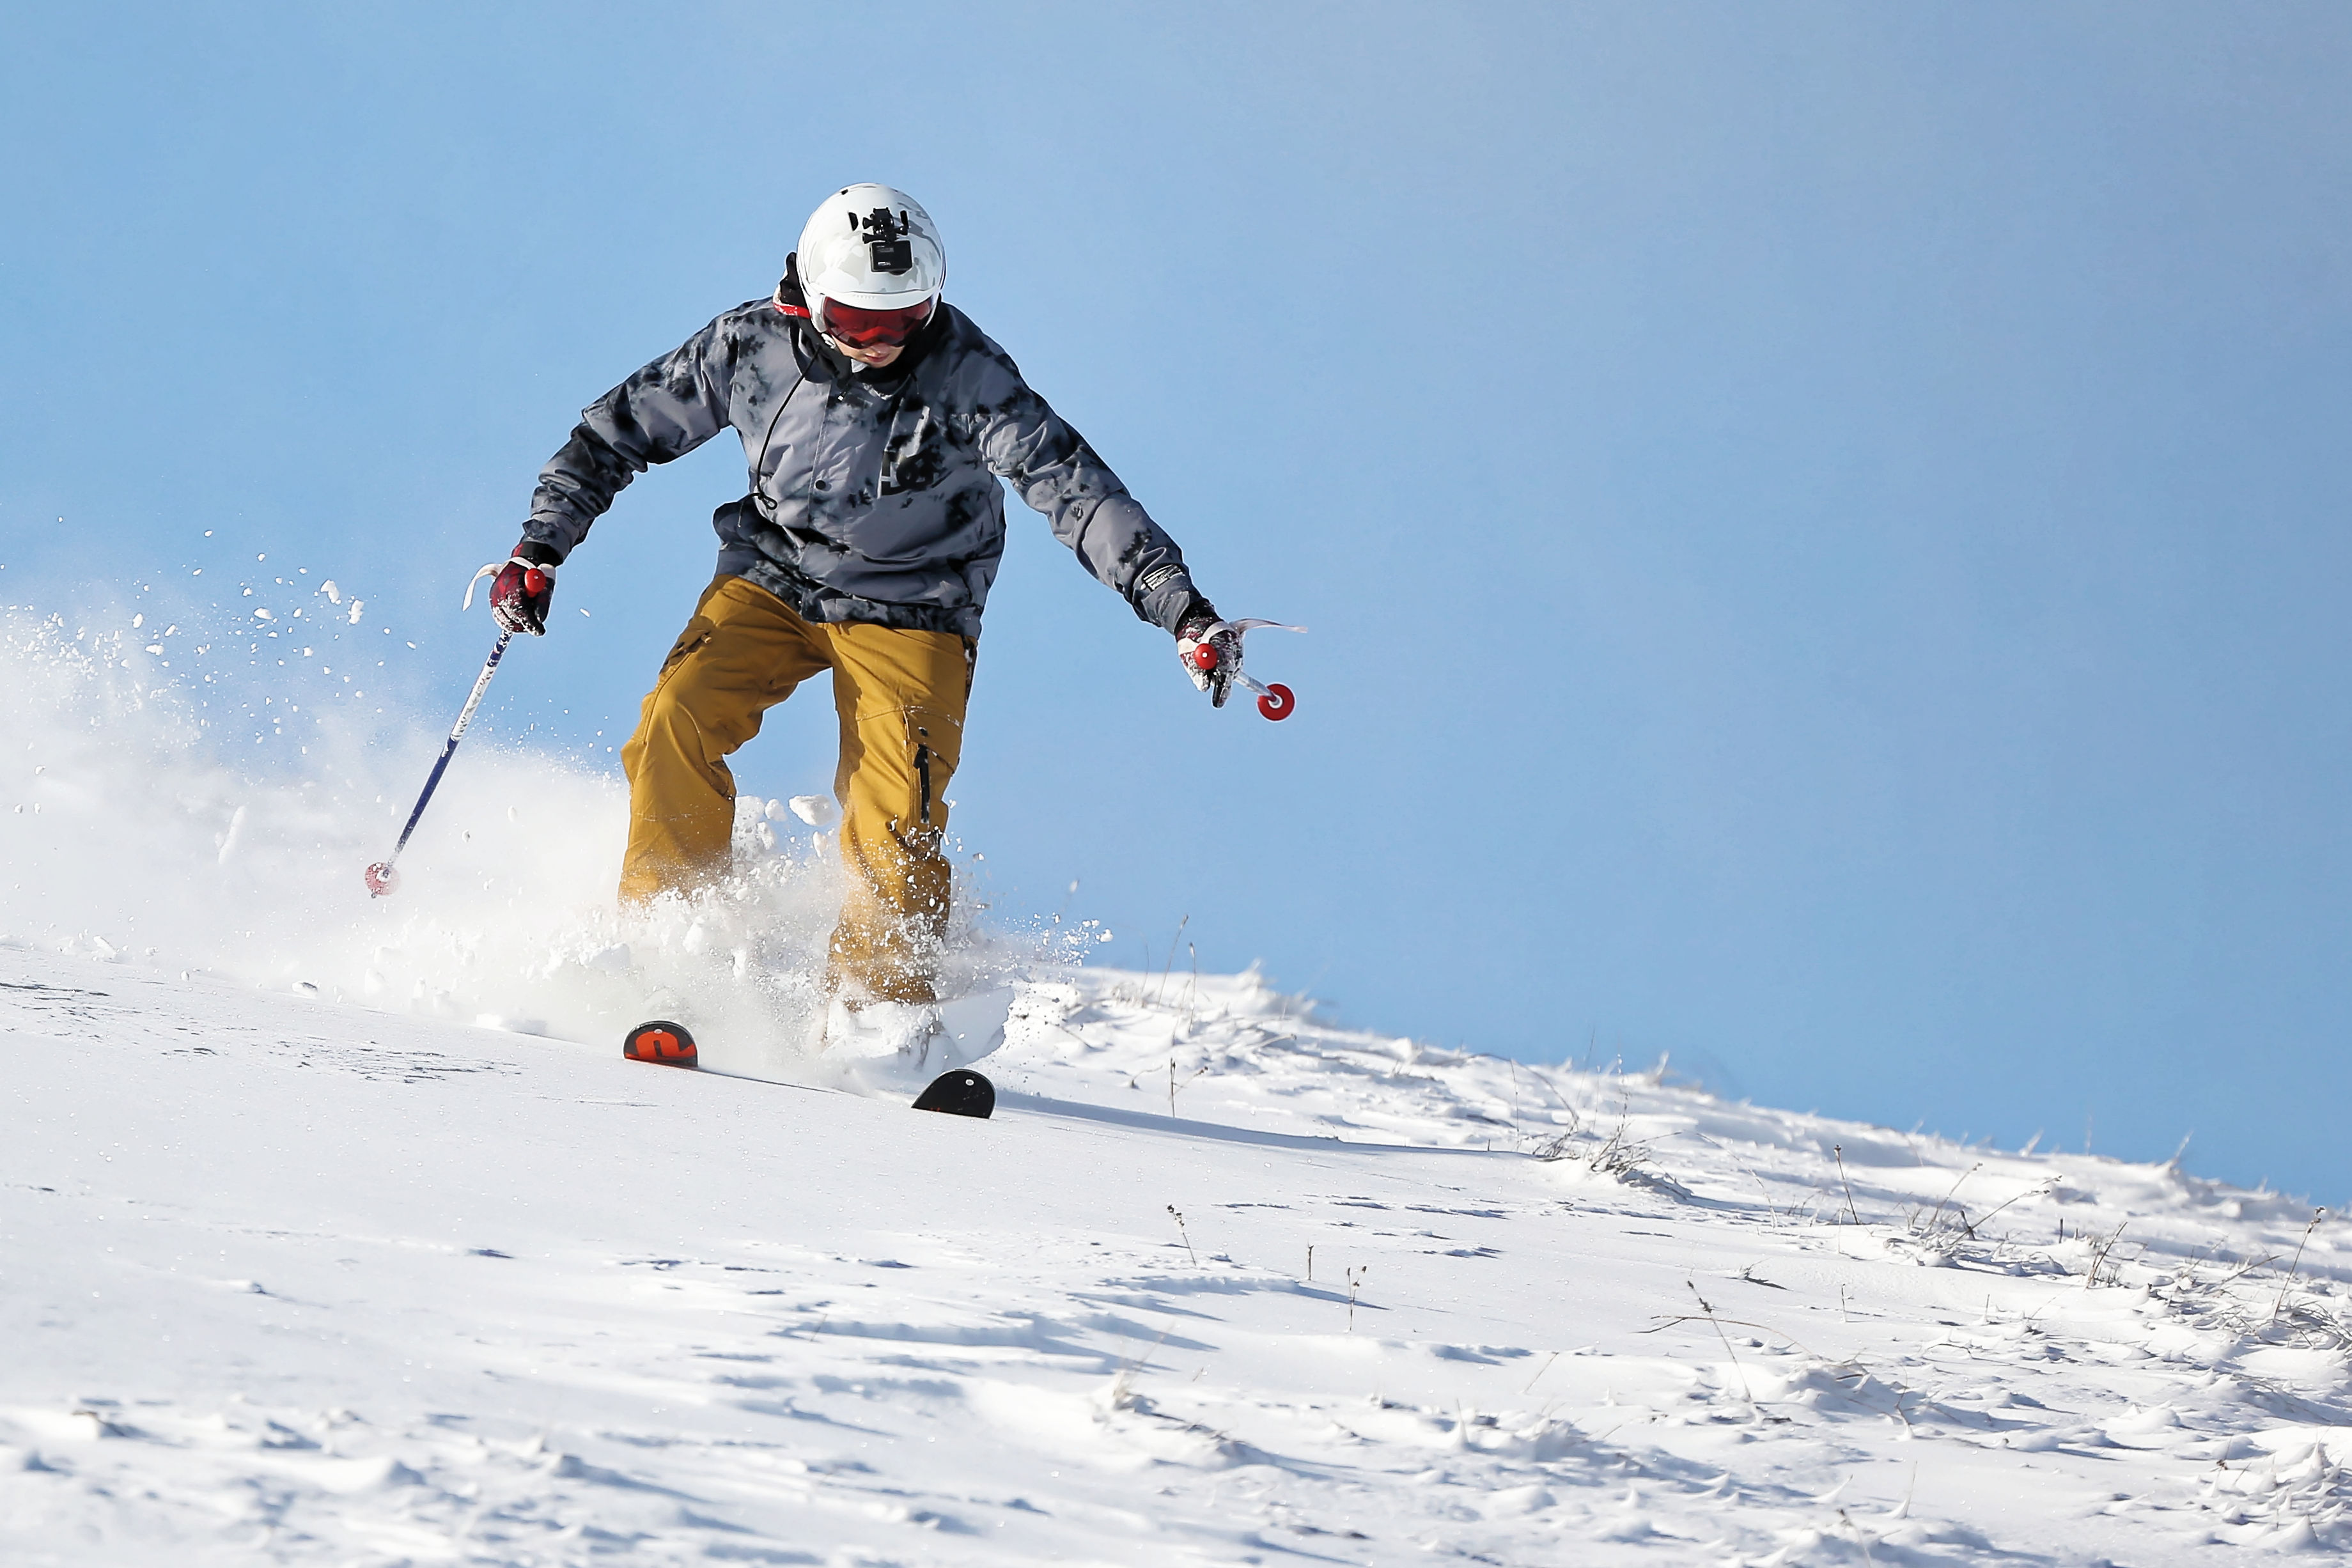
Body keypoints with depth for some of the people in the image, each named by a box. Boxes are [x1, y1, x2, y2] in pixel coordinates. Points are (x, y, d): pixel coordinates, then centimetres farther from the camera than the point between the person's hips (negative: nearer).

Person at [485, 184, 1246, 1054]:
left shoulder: (966, 377, -23)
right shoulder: (753, 346, -14)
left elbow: (1076, 489, -26)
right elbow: (622, 429, -1)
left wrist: (1180, 607, -35)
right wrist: (541, 546, -8)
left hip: (908, 612, -2)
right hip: (771, 580, 2)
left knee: (897, 820, -18)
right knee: (676, 723, -20)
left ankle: (879, 1004, -3)